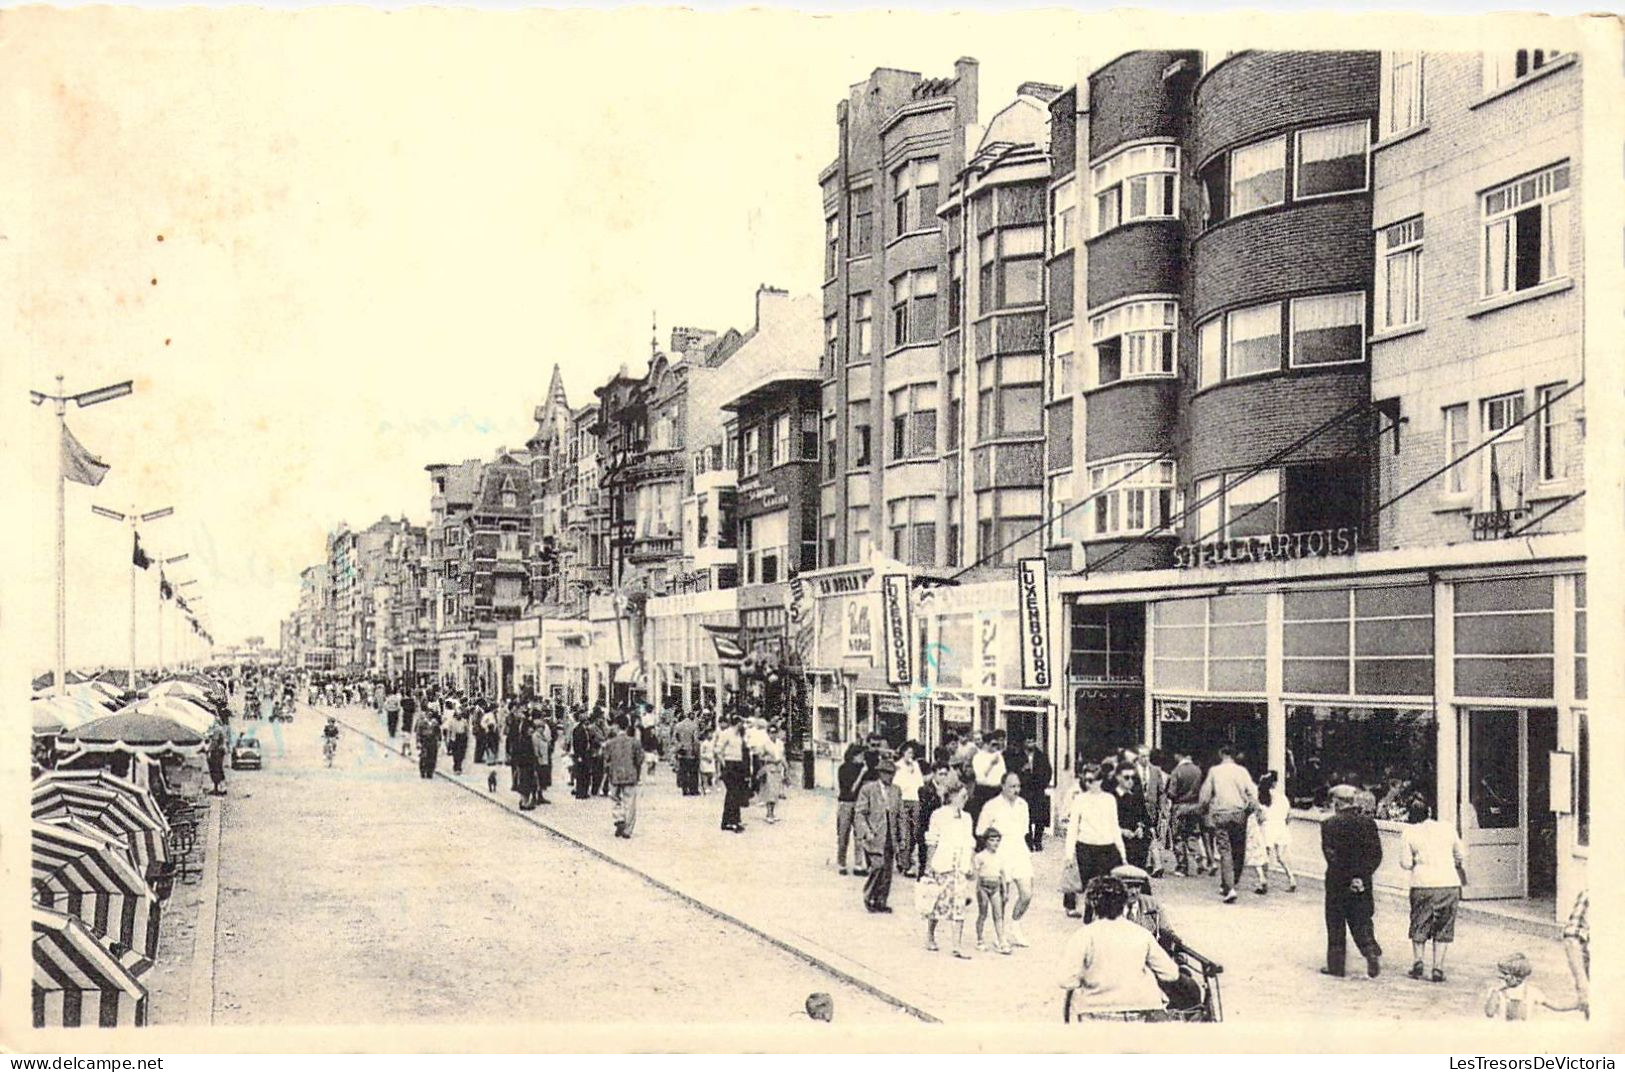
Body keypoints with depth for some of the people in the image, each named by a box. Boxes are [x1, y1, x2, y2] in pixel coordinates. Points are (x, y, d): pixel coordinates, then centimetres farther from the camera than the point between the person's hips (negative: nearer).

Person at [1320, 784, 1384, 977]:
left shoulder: (1329, 825, -9)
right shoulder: (1368, 822, 1)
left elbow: (1331, 855, -13)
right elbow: (1376, 854, -3)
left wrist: (1349, 879, -10)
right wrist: (1361, 876, -4)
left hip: (1337, 881, -3)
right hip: (1363, 882, 3)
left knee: (1336, 924, 8)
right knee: (1361, 921, 11)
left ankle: (1336, 965, 11)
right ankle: (1372, 952, -11)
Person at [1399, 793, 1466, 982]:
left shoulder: (1409, 833, -2)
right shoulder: (1446, 829, 6)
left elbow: (1405, 863, -5)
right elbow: (1461, 857, 15)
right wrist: (1463, 876, 33)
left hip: (1423, 884, -2)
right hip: (1449, 884, 2)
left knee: (1419, 926, 16)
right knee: (1443, 929, 9)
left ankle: (1418, 960, 2)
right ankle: (1438, 968, 4)